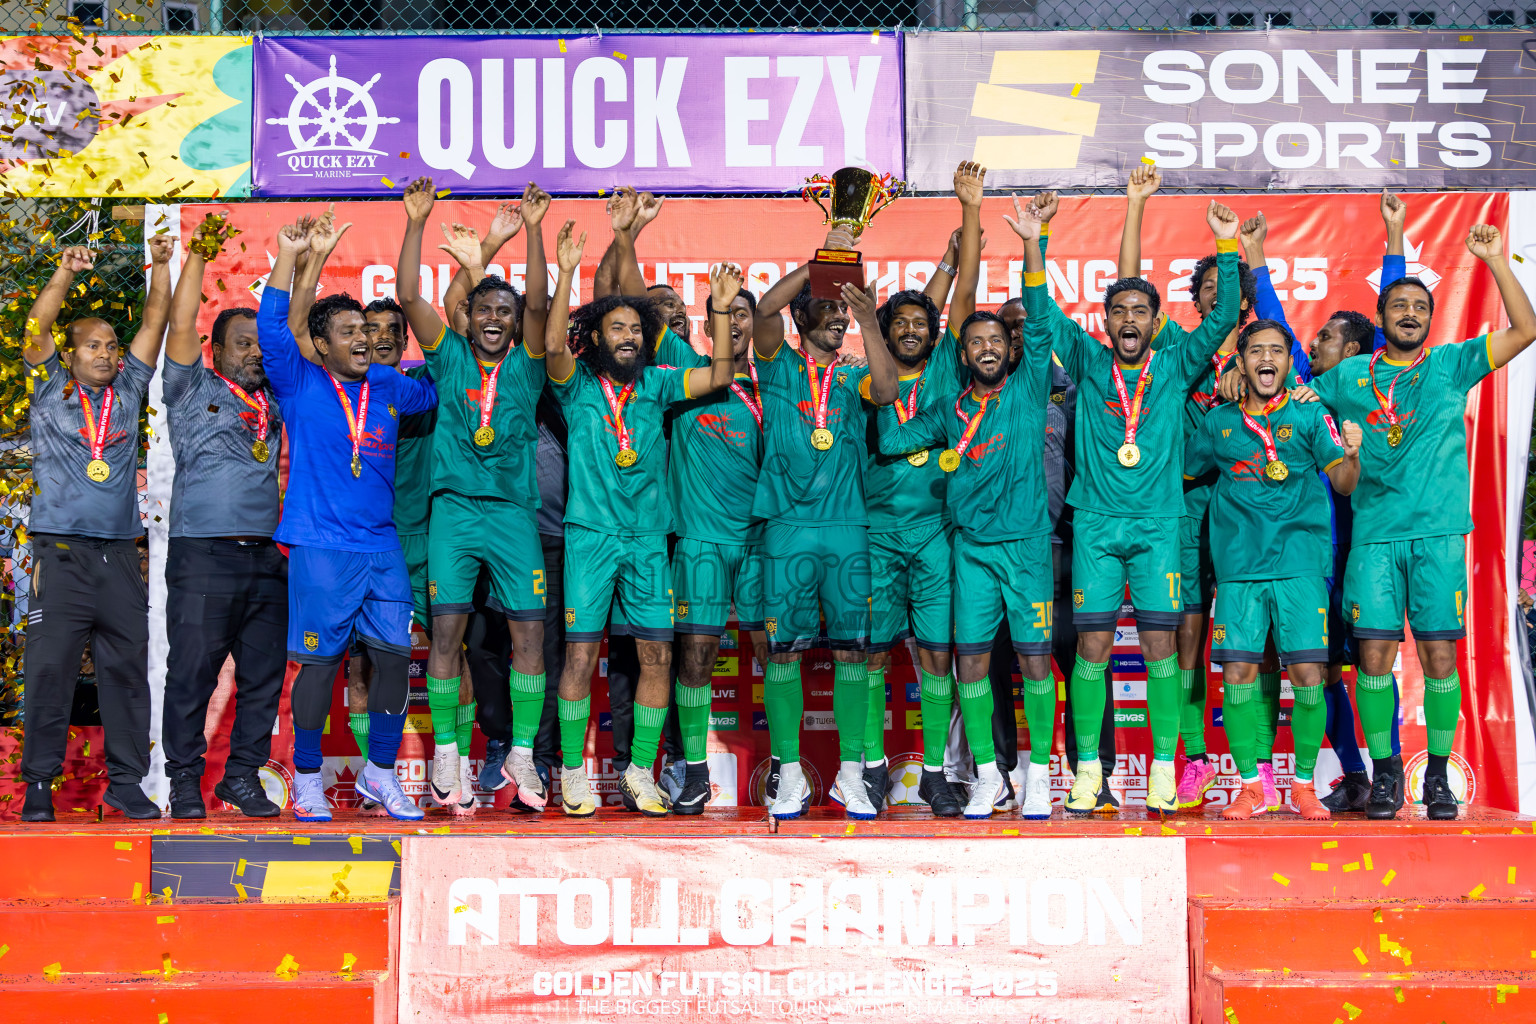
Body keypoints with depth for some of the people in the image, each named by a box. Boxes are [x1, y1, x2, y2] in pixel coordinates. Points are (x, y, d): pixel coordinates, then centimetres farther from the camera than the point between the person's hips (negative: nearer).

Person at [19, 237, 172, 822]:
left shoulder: (127, 391, 17)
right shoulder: (51, 390, 11)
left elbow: (154, 324, 13)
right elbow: (36, 331, -2)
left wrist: (160, 266, 5)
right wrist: (66, 274, -12)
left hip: (120, 558, 3)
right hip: (61, 554, -3)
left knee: (127, 670, 2)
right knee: (50, 670, -4)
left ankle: (125, 782, 7)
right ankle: (39, 784, 3)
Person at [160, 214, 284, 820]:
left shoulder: (274, 399, 19)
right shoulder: (194, 392, 9)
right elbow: (180, 327, -2)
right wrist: (198, 256, -4)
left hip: (267, 558, 4)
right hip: (204, 556, -4)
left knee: (263, 674, 5)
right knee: (192, 672, -3)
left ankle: (244, 776, 14)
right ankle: (185, 780, 5)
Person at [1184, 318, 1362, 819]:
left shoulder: (1310, 415, 5)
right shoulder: (1218, 422, 12)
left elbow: (1343, 481, -4)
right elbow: (1181, 471, 25)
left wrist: (1352, 454, -22)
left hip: (1300, 562, -2)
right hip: (1238, 566, 2)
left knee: (1307, 673, -7)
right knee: (1236, 674, -5)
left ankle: (1304, 786, 9)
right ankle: (1251, 787, 9)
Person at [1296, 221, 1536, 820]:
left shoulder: (1451, 365, 10)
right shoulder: (1348, 376, 13)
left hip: (1438, 532, 0)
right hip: (1374, 533, 1)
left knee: (1438, 653, -3)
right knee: (1375, 653, -6)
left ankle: (1439, 776, 7)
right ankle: (1383, 771, 7)